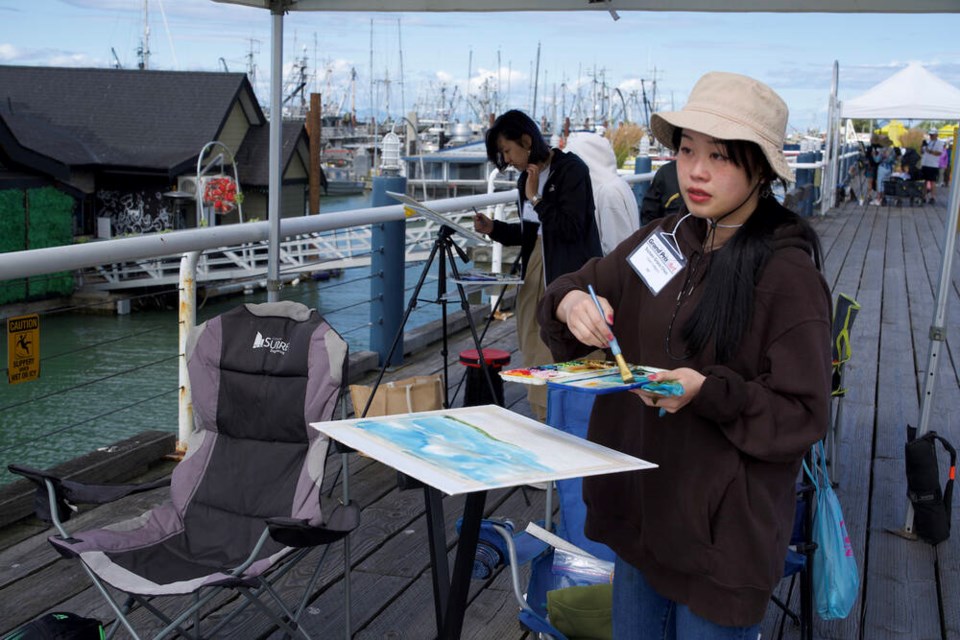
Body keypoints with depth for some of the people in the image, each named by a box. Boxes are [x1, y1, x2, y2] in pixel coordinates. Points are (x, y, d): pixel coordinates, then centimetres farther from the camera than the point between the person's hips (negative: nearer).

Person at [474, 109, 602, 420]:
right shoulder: (527, 177, 12)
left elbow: (570, 228, -17)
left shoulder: (571, 168, -10)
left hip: (568, 277, -8)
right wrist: (493, 228, 6)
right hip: (535, 272, 8)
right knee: (534, 357, 9)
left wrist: (536, 198, -15)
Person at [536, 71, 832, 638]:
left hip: (725, 532, -6)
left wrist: (707, 392, -29)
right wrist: (571, 302, -12)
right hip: (643, 510, 6)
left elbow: (804, 417, -15)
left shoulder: (789, 275, -15)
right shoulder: (666, 241, 2)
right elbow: (585, 286, 11)